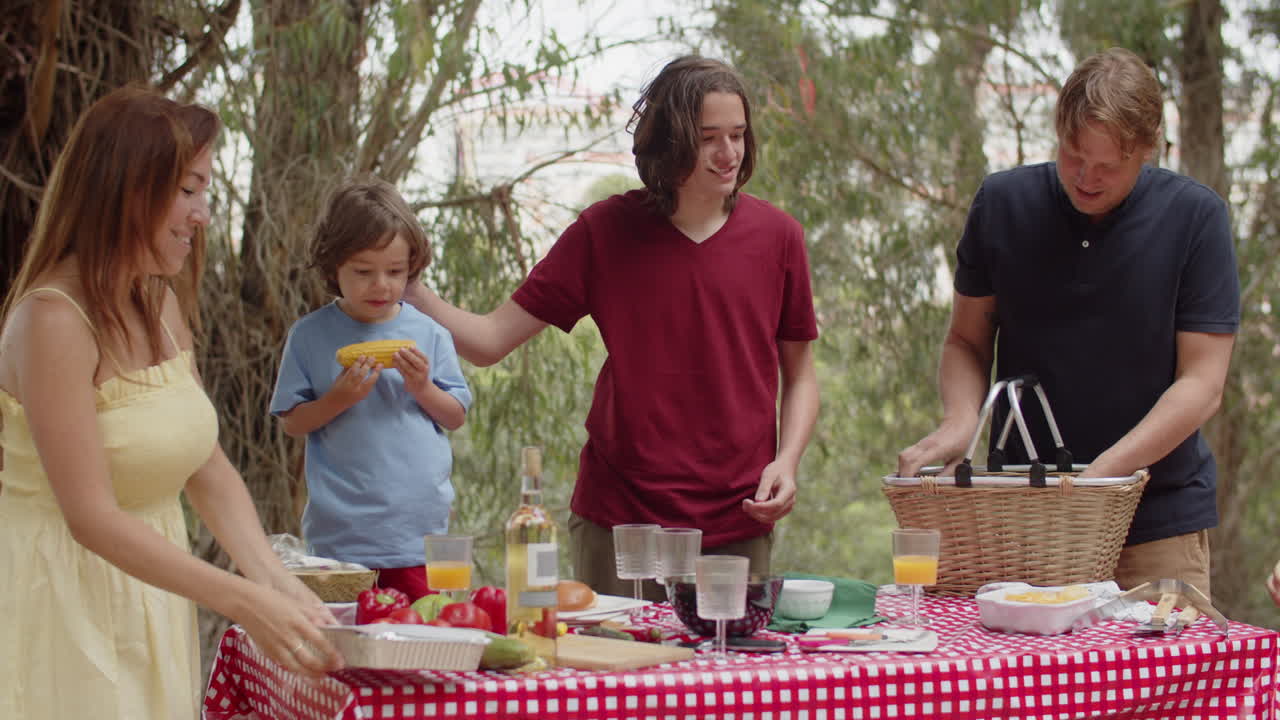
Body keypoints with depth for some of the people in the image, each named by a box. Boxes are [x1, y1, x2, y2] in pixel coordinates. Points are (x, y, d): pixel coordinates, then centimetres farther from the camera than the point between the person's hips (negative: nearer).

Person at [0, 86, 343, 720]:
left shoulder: (163, 306, 5)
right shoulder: (52, 320, -20)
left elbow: (208, 468, 6)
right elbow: (91, 517, -24)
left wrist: (274, 581, -9)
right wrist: (244, 602, -27)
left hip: (151, 591, 8)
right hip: (67, 596, -8)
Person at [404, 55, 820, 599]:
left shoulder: (777, 236, 3)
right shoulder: (605, 232, 1)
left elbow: (800, 375, 12)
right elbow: (490, 341, 0)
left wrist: (786, 461, -5)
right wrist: (408, 288, -14)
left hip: (738, 525, 1)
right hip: (617, 521, -1)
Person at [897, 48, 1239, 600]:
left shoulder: (1194, 216, -7)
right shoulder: (1003, 204, -1)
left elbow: (1201, 384, -9)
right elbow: (966, 341, 9)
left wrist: (1096, 476, -18)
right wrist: (960, 420, -12)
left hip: (1159, 518, -1)